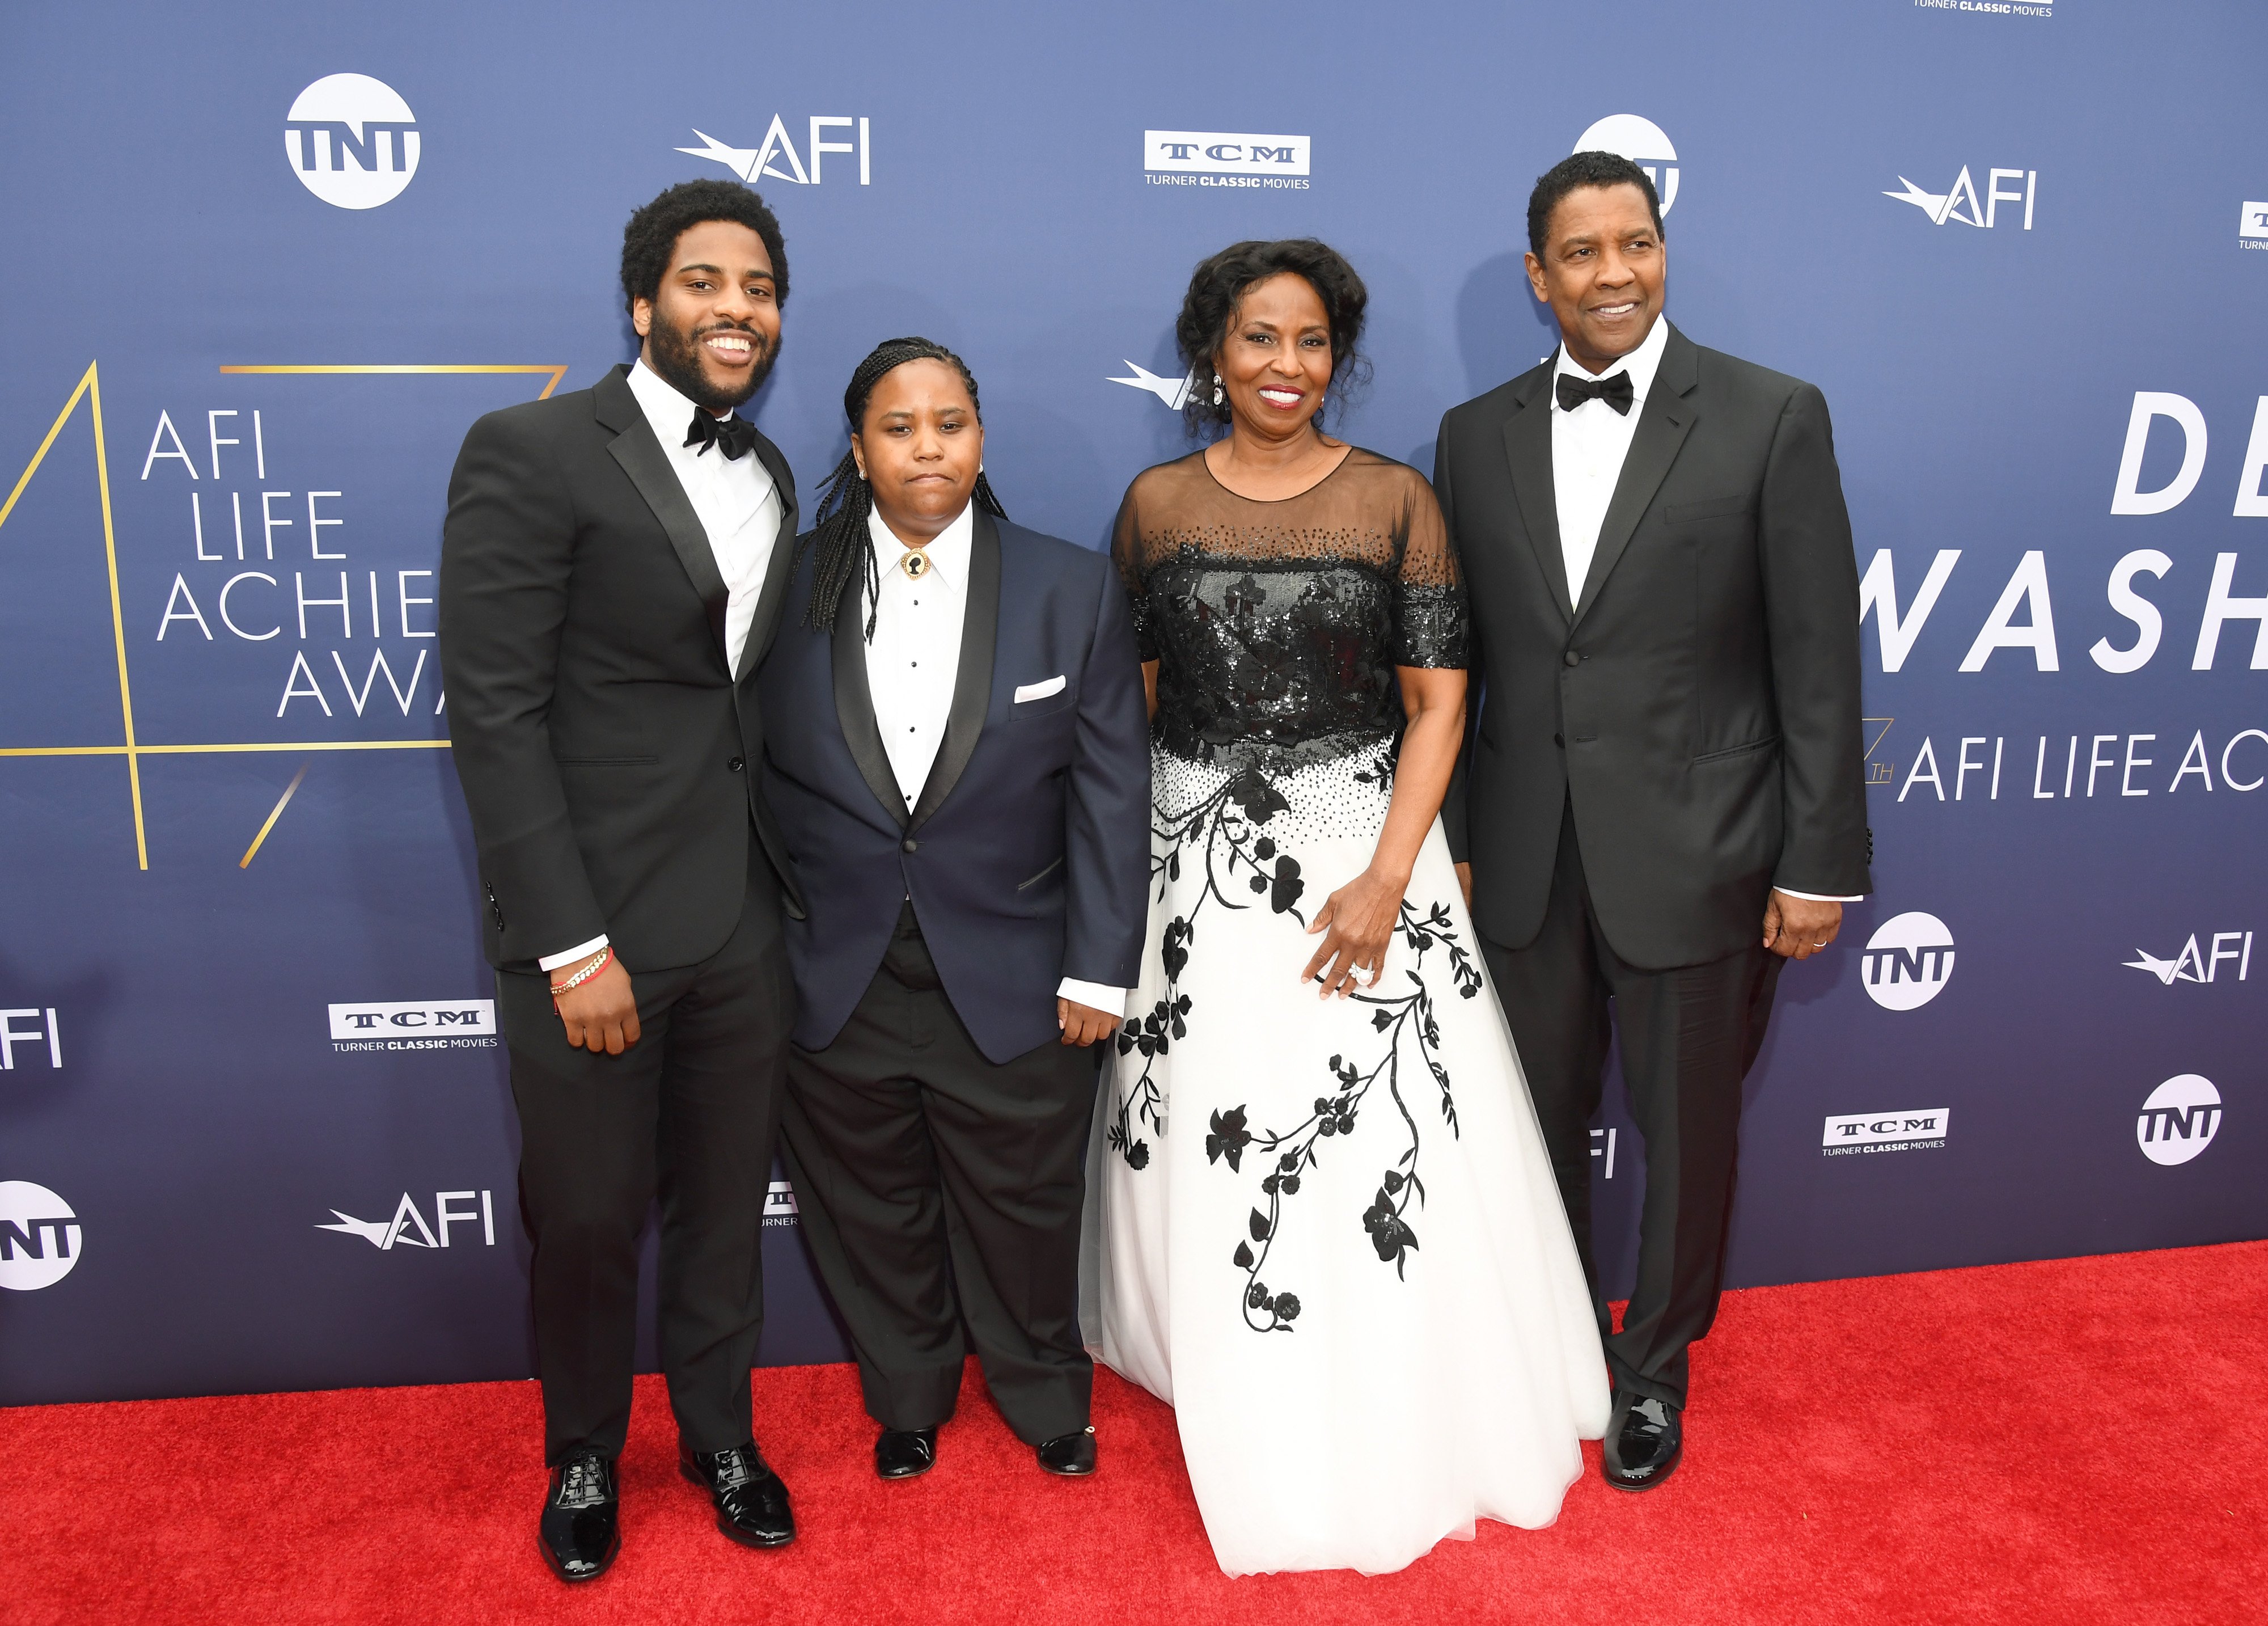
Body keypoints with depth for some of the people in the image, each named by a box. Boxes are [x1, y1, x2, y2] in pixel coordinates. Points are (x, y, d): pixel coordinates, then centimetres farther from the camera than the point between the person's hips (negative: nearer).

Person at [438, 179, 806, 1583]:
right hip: (594, 928, -5)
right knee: (589, 1220, 12)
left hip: (744, 924, 5)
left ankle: (720, 1433, 42)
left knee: (727, 1204, 18)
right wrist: (571, 945, -16)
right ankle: (585, 1456, 39)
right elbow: (494, 714, -14)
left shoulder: (769, 476, 10)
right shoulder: (532, 452, -10)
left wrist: (789, 880, 6)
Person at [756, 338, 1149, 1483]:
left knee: (1023, 1212, 15)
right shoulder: (790, 589, -2)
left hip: (1014, 986, -1)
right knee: (873, 1214, 17)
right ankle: (907, 1398, 44)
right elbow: (752, 778, 2)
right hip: (836, 983, 1)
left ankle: (1046, 1396, 42)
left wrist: (1099, 967, -6)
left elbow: (1110, 789, -3)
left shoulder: (1072, 590, -2)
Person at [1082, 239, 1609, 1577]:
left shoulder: (1396, 499, -2)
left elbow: (1438, 702, -5)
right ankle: (1250, 1412, 33)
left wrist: (1387, 878, -15)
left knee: (1382, 1147, 4)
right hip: (1196, 863, 2)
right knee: (1214, 1141, 9)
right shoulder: (1157, 503, 3)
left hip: (1362, 848, -1)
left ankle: (1396, 1419, 28)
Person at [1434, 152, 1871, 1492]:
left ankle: (1657, 1367, 38)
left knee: (1688, 1133, 13)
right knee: (1543, 1121, 18)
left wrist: (1822, 863, -8)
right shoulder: (1478, 434, 4)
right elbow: (1458, 657, 7)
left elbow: (1819, 660, -7)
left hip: (1696, 857, -2)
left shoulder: (1773, 417, -5)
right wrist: (1448, 838, 7)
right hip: (1526, 861, 3)